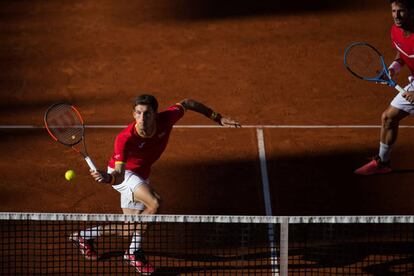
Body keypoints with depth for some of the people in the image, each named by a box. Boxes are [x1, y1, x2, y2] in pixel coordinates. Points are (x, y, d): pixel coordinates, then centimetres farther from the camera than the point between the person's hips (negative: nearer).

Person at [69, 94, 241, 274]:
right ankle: (135, 252, -10)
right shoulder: (125, 139, -39)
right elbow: (120, 175, -45)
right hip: (122, 174, -6)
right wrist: (109, 178, -70)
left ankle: (86, 235, 25)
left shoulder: (165, 119, -26)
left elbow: (186, 104, -5)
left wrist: (218, 118, -1)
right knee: (154, 203, -31)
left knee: (133, 229, 6)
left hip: (140, 176, 6)